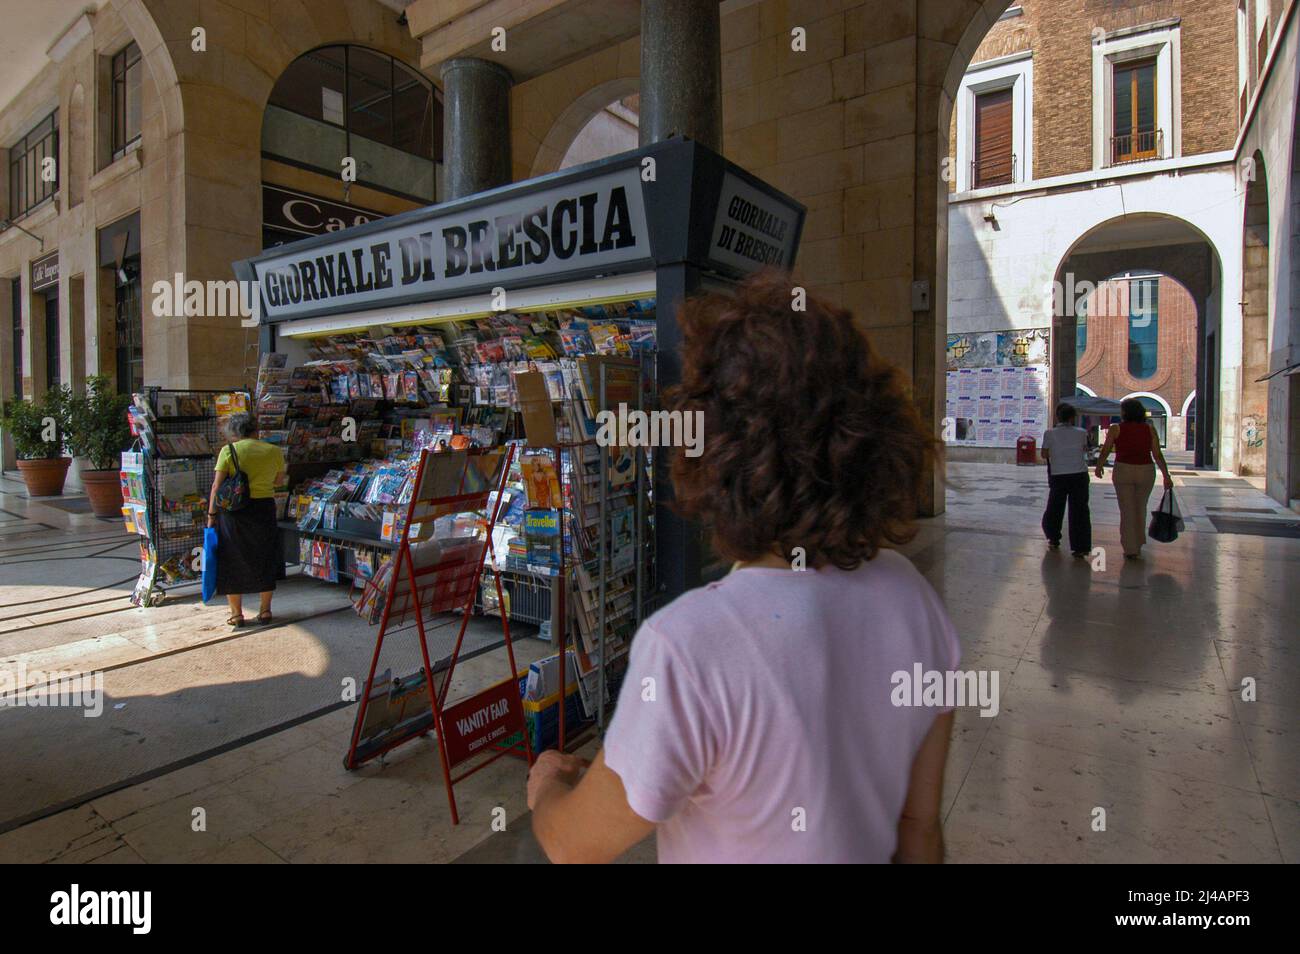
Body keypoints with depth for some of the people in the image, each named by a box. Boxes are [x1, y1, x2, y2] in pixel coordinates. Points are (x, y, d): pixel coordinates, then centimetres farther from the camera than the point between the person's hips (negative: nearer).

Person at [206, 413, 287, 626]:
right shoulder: (274, 451, 0)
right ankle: (265, 611, 22)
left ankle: (236, 614, 19)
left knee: (232, 562, 12)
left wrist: (211, 515, -3)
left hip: (234, 512, -2)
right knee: (265, 561, 16)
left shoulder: (228, 450, -7)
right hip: (264, 509, 2)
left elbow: (217, 486, -10)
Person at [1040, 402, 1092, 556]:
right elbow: (1085, 449, 15)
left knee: (1054, 508, 16)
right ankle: (1081, 546, -3)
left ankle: (1053, 539, 29)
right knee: (1079, 510, 1)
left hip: (1058, 476, 0)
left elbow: (1044, 455, -1)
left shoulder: (1049, 433, -5)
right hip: (1079, 474, 1)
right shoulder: (1081, 432, 0)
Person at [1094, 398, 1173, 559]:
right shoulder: (1150, 429, 1)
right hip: (1146, 471, 3)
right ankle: (1139, 542, 32)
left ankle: (1131, 549, 9)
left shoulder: (1115, 429, -6)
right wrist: (1166, 476, 1)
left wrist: (1099, 467, 16)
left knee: (1127, 510, 6)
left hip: (1123, 471, -2)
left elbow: (1105, 451, -1)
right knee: (1141, 508, 20)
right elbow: (1157, 455, -3)